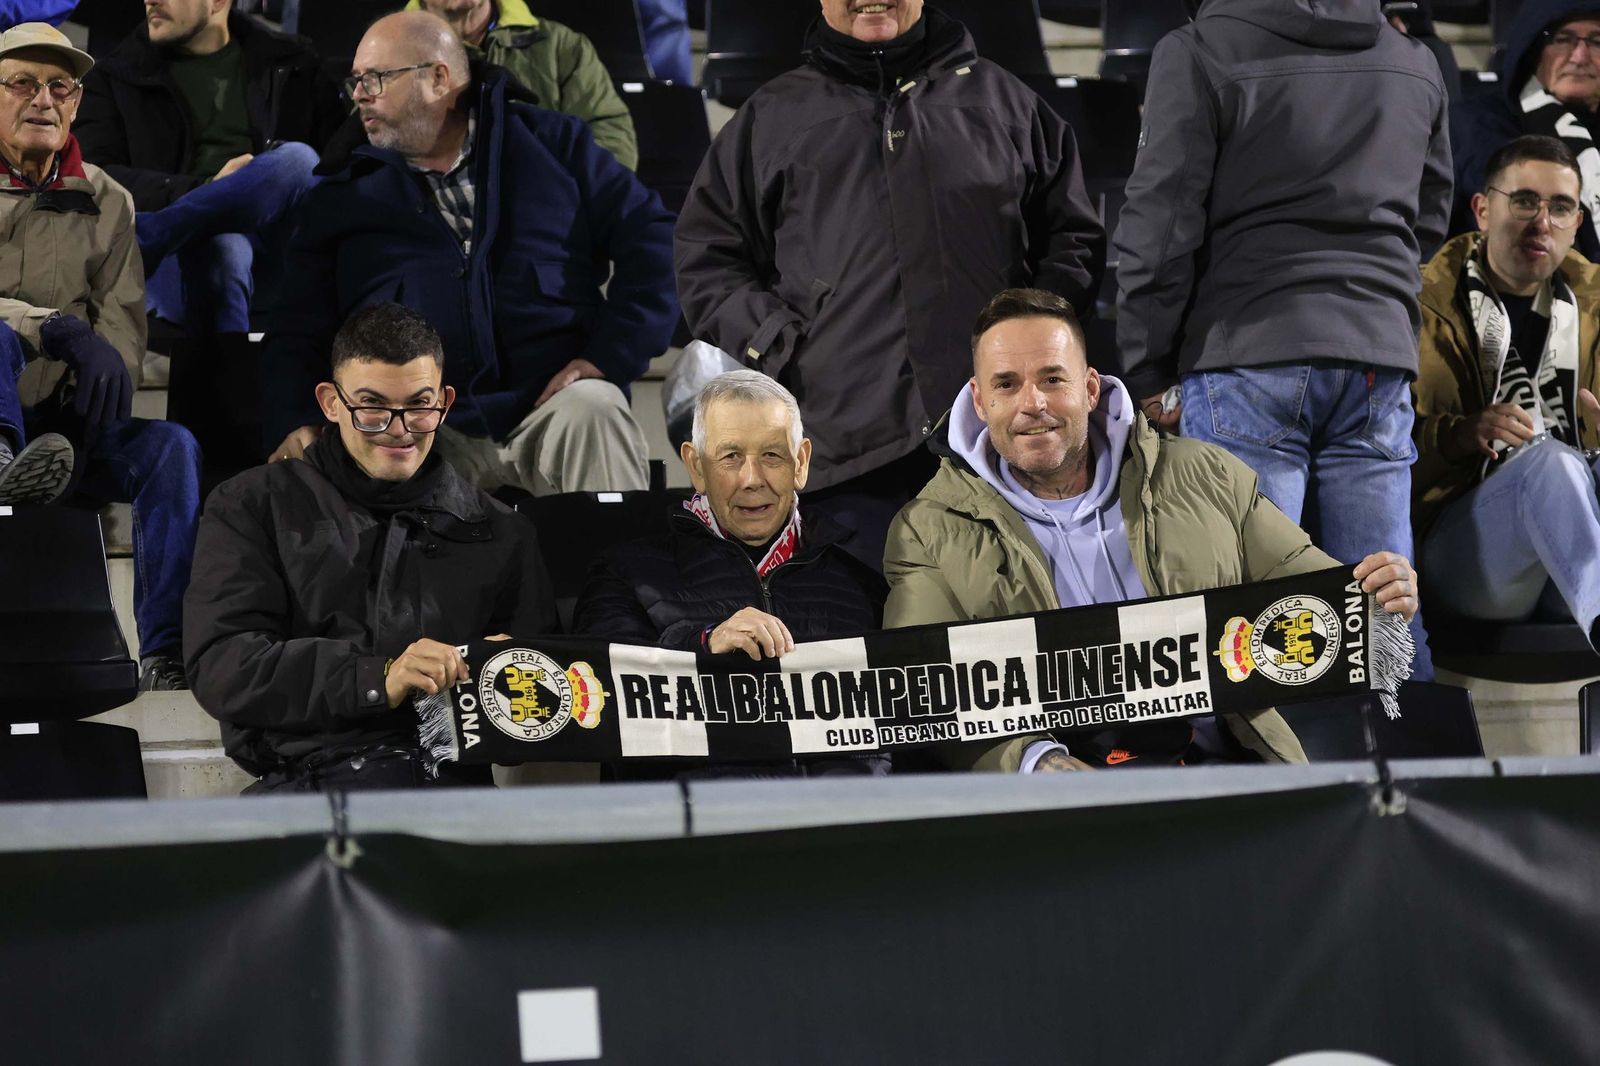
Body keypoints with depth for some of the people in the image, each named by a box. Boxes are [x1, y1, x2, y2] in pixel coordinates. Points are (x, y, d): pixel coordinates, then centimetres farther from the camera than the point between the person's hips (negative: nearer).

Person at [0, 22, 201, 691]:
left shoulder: (104, 202, 13)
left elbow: (125, 328, 3)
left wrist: (88, 413, -18)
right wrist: (59, 330, -27)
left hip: (66, 428, 3)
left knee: (173, 447, -25)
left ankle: (164, 654, -32)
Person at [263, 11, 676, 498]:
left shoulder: (552, 143, 14)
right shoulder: (342, 199, 18)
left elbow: (652, 236, 8)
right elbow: (294, 333, 14)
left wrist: (611, 355, -5)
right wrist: (293, 425, -6)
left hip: (550, 405, 0)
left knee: (592, 411, -34)